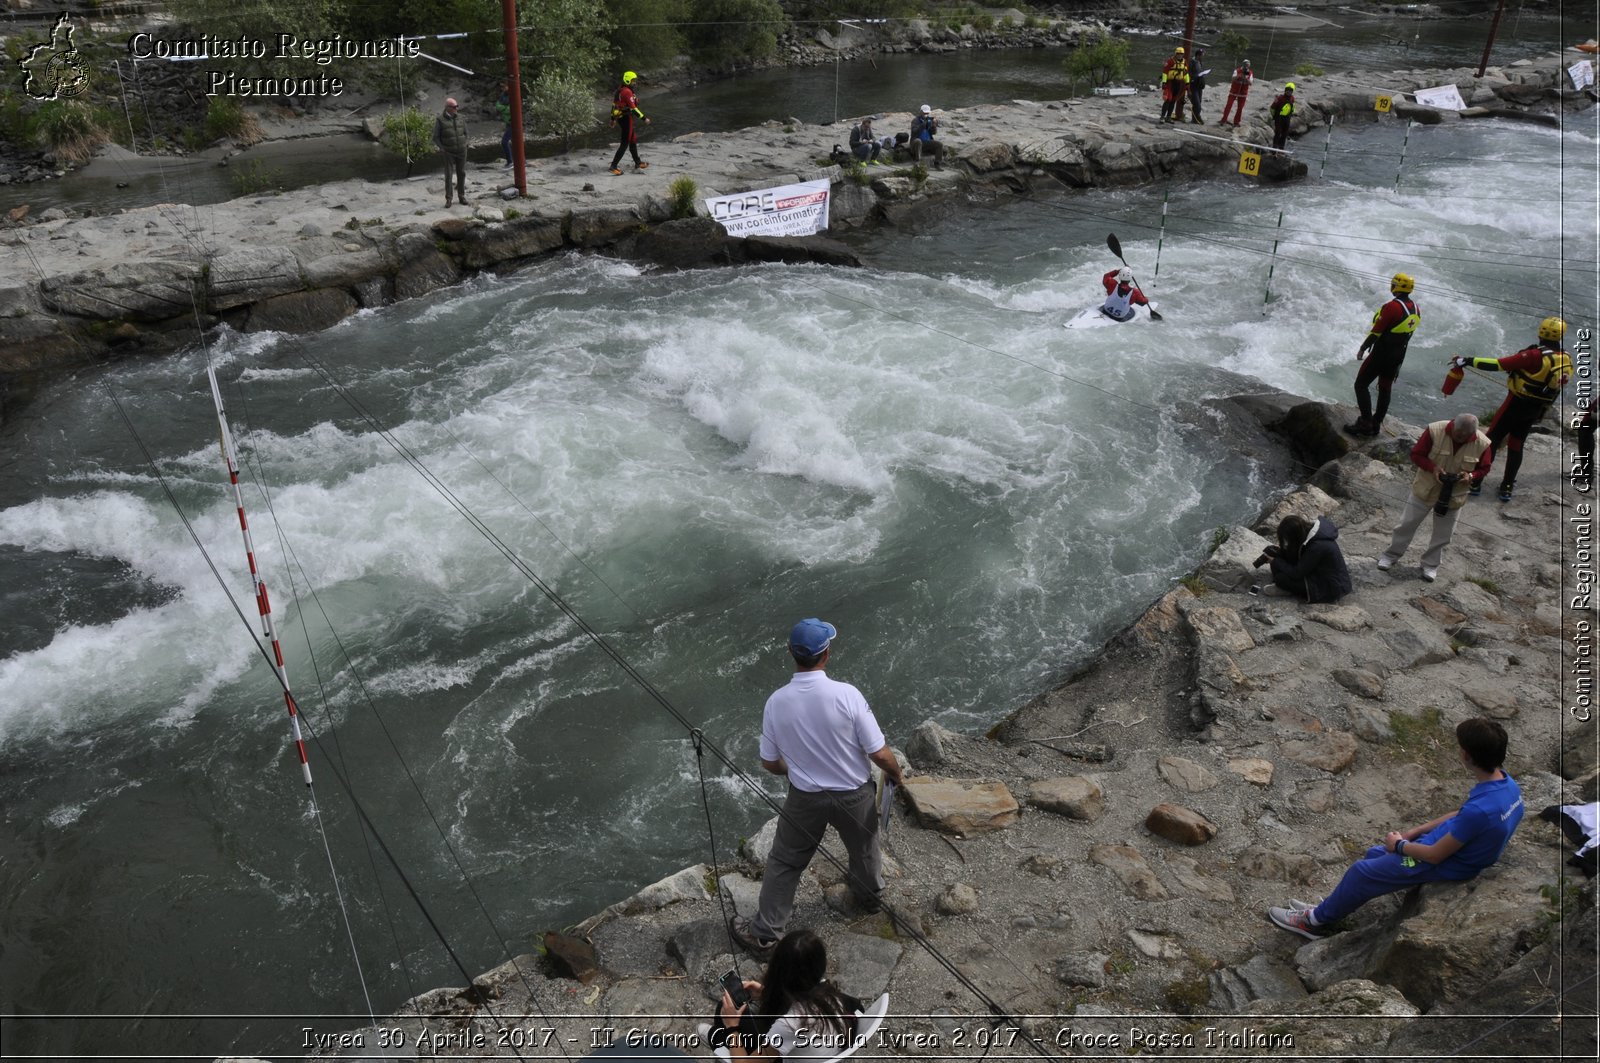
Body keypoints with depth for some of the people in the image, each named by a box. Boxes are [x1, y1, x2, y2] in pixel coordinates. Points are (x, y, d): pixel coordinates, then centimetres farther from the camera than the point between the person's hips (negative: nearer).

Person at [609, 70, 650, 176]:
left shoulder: (619, 90, 11)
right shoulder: (627, 92, -19)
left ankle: (637, 163, 32)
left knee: (633, 141, 21)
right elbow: (633, 108, -24)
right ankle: (614, 165, -9)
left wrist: (613, 118, 26)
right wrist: (644, 118, -19)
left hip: (620, 118, 10)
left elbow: (614, 104, 17)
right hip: (627, 119, -10)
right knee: (625, 143, -6)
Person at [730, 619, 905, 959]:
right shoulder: (846, 695, -25)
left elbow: (769, 763, -3)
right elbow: (879, 754, -18)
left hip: (805, 798, 1)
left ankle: (764, 932, 27)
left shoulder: (777, 701, -16)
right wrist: (896, 774, 4)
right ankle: (870, 897, 54)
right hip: (854, 795, 0)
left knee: (784, 863, 18)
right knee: (864, 850, 28)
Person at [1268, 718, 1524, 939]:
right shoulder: (1504, 781, -8)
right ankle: (1329, 908, 29)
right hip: (1454, 847, 9)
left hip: (1446, 867, -9)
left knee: (1362, 871, 0)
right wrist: (1415, 832, 8)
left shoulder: (1479, 809, -36)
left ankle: (1316, 920, 20)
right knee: (1375, 854, 18)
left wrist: (1400, 845, -7)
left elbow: (1435, 855, -25)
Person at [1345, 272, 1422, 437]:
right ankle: (1376, 424, 24)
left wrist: (1362, 348, -9)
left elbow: (1377, 331, -20)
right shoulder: (1415, 309, 3)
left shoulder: (1392, 307, -22)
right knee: (1385, 389, 16)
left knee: (1361, 384, 0)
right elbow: (1409, 333, 12)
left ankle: (1366, 424, -7)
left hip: (1381, 354, -8)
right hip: (1398, 356, 8)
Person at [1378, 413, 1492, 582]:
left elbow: (1483, 469, -1)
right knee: (1407, 524, 11)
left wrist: (1471, 476, -23)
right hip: (1425, 489, -1)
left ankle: (1430, 564, 33)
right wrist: (1433, 468, -28)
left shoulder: (1483, 444, -16)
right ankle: (1391, 555, 30)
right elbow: (1416, 454, -12)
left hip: (1454, 496, 1)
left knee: (1442, 534, 14)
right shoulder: (1435, 430, -22)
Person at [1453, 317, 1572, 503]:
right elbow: (1556, 388, 10)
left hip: (1516, 404, -6)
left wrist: (1468, 361, -21)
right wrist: (1540, 413, 22)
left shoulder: (1536, 356, -23)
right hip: (1536, 410, 6)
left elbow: (1499, 364, -26)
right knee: (1516, 444, 17)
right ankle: (1507, 488, 20)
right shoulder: (1566, 361, -2)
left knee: (1492, 439, 5)